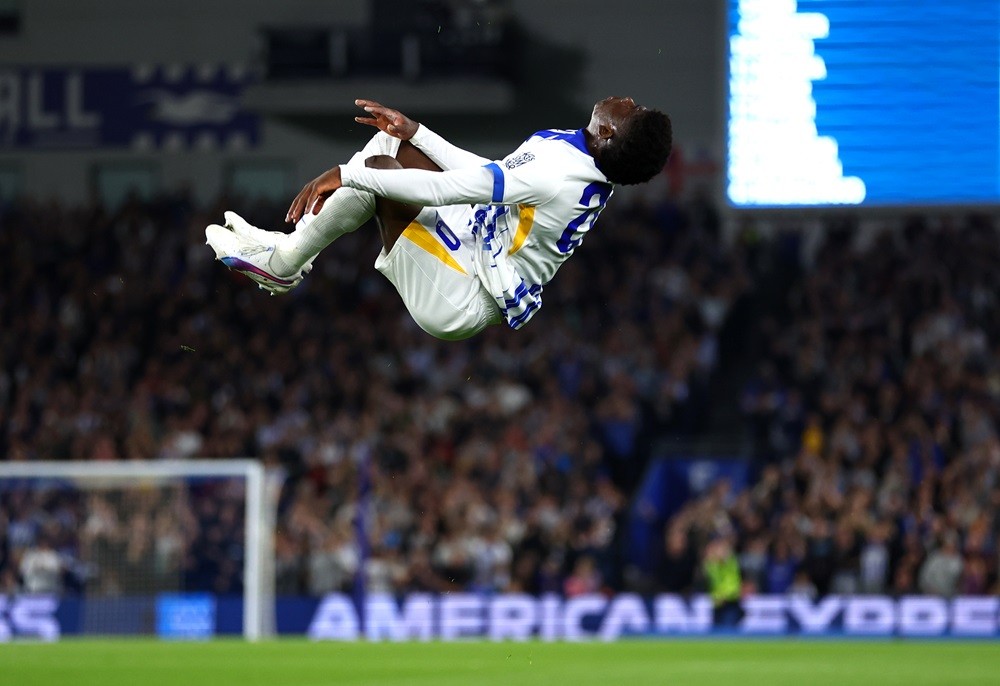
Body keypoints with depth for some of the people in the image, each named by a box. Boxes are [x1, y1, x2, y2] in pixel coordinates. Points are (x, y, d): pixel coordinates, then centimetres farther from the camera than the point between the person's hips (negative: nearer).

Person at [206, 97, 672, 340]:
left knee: (379, 169, -18)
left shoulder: (558, 172, -32)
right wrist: (413, 131, 11)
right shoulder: (585, 163, -2)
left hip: (460, 305, -9)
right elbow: (492, 175, 11)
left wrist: (346, 175, -25)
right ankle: (295, 246, 13)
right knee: (396, 138, 10)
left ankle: (281, 265, 0)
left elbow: (443, 188, -32)